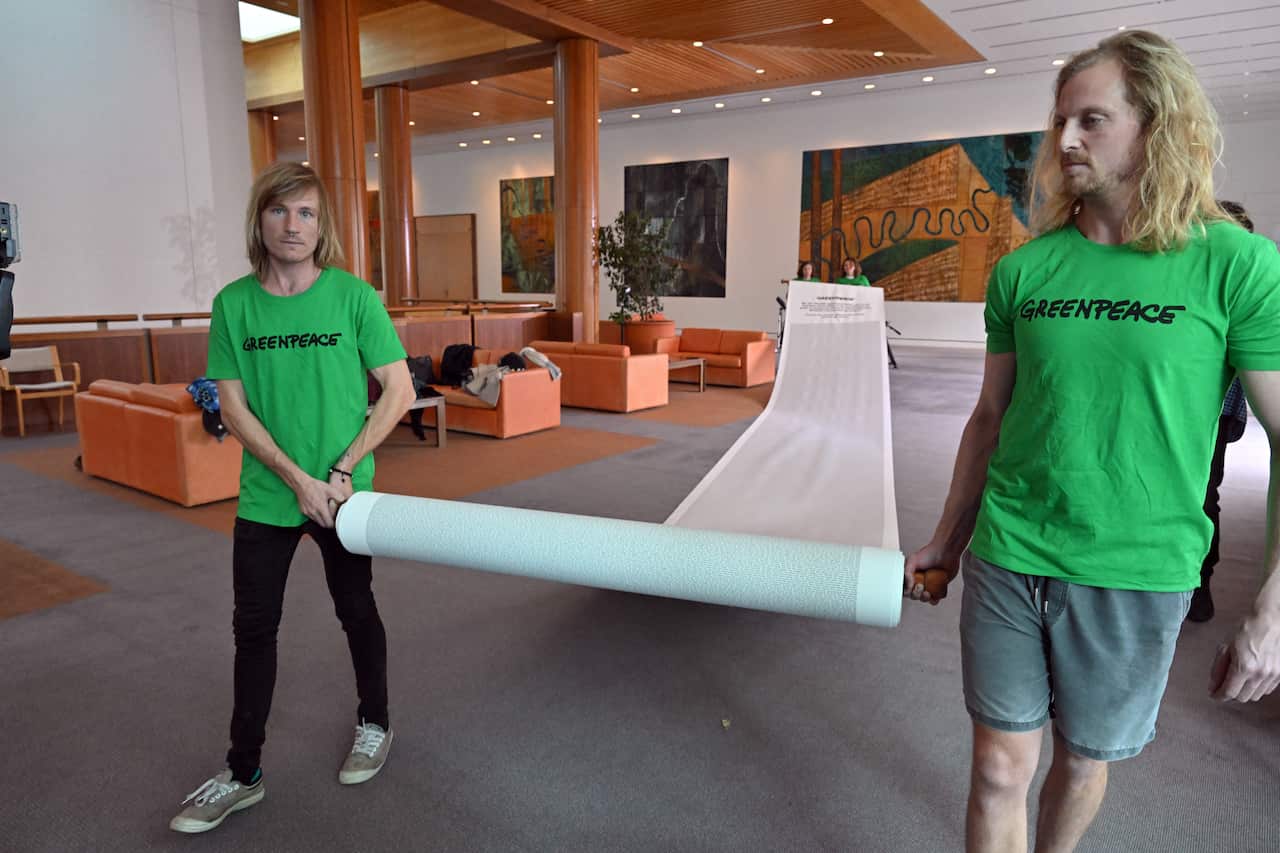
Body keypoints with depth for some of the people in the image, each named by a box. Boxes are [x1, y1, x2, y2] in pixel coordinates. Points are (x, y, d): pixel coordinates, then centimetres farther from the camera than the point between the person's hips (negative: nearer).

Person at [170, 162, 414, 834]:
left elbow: (398, 391, -9)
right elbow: (233, 407, -3)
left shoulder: (353, 296, -9)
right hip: (265, 495, 2)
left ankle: (374, 724, 38)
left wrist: (341, 471, -14)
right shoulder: (234, 303, -2)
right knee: (253, 627, 10)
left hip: (343, 493, -2)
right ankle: (243, 772, 26)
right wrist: (296, 478, -13)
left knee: (356, 610, 15)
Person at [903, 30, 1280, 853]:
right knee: (1001, 769, 9)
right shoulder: (1024, 270, 2)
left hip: (1136, 575, -2)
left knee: (1083, 761, 18)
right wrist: (947, 540, 14)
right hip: (1006, 560, 2)